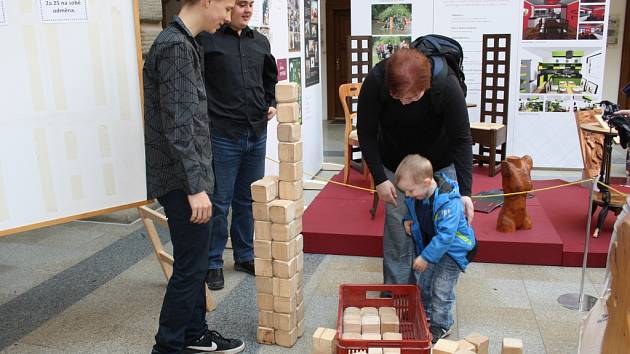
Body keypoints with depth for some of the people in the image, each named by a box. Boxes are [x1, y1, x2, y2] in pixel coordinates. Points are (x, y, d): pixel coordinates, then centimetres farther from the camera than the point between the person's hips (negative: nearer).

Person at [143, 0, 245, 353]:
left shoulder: (182, 43, 13)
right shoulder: (175, 47, -17)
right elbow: (176, 125, -23)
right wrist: (195, 186, -23)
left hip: (187, 175, 10)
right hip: (182, 179, -10)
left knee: (194, 261, 17)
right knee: (190, 265, -1)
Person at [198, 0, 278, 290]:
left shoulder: (260, 42, 11)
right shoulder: (206, 39, -8)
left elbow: (271, 78, 26)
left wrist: (271, 104, 12)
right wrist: (205, 117, -11)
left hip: (256, 135, 6)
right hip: (222, 136, -6)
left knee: (248, 200, 16)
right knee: (219, 203, 3)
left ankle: (244, 256, 30)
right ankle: (213, 263, 18)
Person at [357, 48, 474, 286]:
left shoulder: (447, 85, -33)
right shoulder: (375, 82, -29)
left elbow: (461, 139, -24)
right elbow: (366, 133, -17)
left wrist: (464, 191, -30)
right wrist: (379, 179, -20)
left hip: (440, 165, 0)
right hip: (395, 166, 1)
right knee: (397, 231, 2)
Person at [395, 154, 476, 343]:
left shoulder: (449, 202, -35)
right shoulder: (416, 195, -11)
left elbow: (445, 235, -34)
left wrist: (426, 256, -31)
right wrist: (408, 219, -5)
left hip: (452, 250, -8)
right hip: (430, 246, 8)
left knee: (441, 291, -2)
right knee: (424, 285, 19)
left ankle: (440, 326, 17)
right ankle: (426, 315, 40)